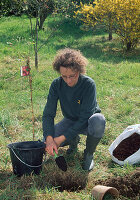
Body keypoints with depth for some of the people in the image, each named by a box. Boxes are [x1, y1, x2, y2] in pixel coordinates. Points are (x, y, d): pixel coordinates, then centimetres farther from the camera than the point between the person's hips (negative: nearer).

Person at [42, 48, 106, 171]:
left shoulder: (89, 84, -29)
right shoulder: (57, 85, -17)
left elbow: (84, 117, -29)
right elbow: (48, 114, -17)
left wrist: (62, 138, -33)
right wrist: (49, 138, -34)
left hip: (87, 122, -3)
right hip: (70, 121, 4)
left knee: (98, 120, -39)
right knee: (47, 143, -20)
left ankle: (89, 154, -10)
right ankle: (74, 140, 13)